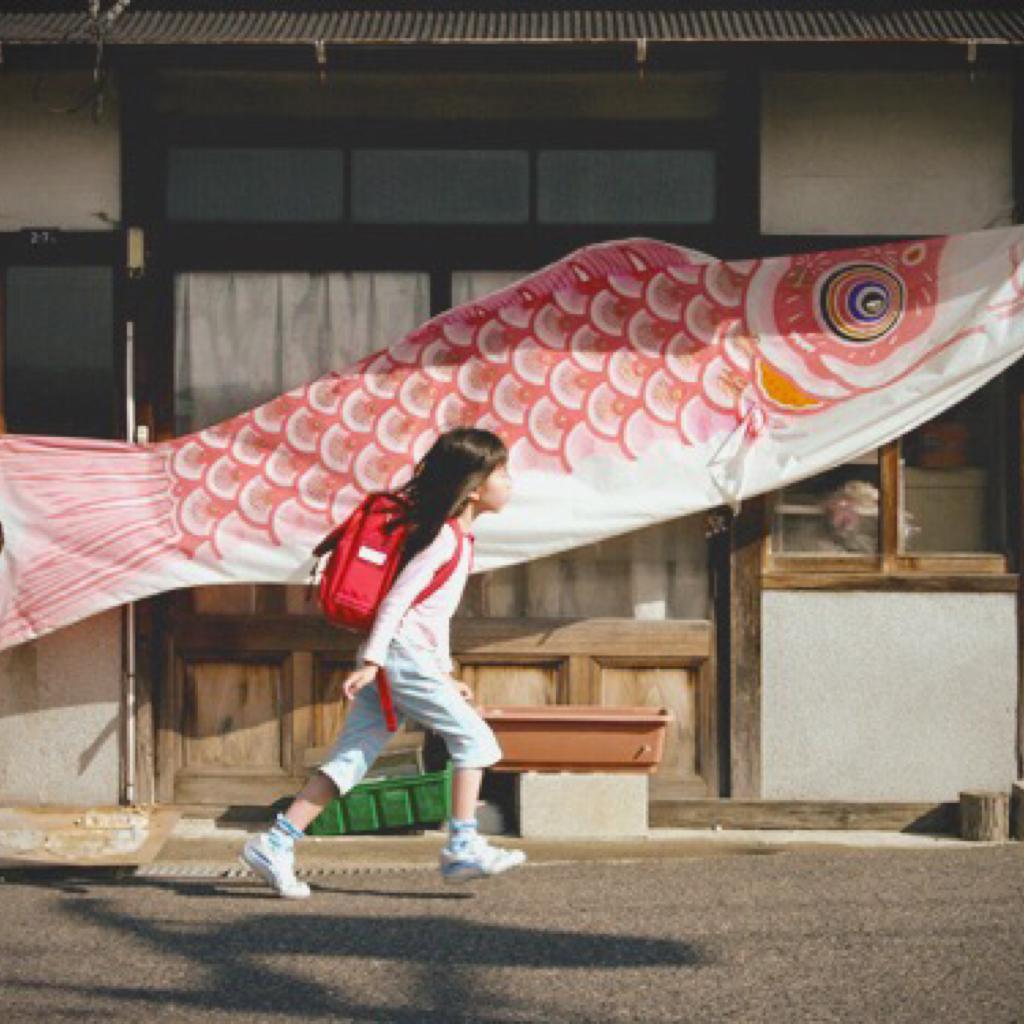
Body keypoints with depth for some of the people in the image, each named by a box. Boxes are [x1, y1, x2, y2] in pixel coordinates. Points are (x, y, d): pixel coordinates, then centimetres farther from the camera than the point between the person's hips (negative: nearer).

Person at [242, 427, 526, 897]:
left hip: (385, 659, 9)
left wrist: (446, 674, 28)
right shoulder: (446, 536, -9)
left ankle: (275, 844, 1)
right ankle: (463, 847, 1)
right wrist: (370, 661, -21)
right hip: (402, 656, -9)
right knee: (473, 737, -2)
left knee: (351, 759, 4)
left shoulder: (456, 536, 21)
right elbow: (397, 598, -16)